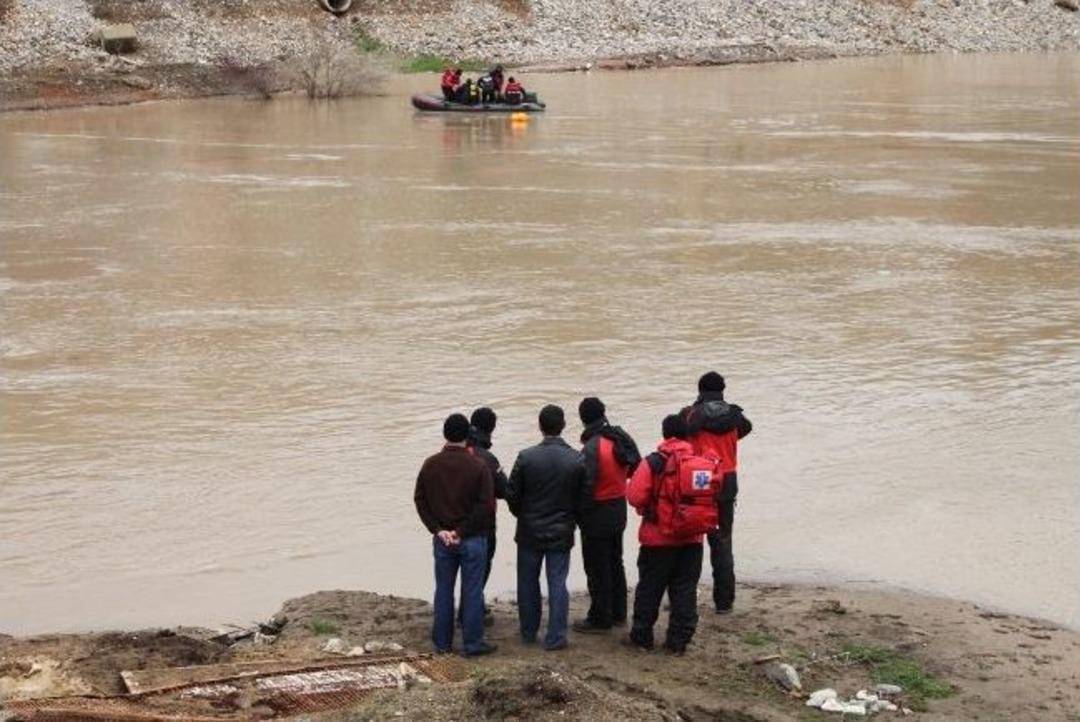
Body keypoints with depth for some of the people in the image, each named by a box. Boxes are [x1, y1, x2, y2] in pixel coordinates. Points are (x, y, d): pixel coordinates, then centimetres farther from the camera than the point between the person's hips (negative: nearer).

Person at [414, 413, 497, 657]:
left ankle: (442, 643, 16)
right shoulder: (478, 467, -11)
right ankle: (472, 643, 8)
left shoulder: (430, 465, -2)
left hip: (442, 539, 3)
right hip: (472, 539, -3)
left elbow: (420, 500, 1)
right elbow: (486, 505, -14)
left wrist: (438, 529, -1)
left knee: (443, 591, 11)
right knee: (472, 591, 4)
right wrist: (463, 531, -9)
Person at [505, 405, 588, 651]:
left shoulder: (526, 457, -13)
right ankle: (555, 637, 5)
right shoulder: (577, 460, -9)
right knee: (557, 584, 5)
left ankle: (528, 632, 24)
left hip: (530, 532, 0)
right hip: (561, 533, 0)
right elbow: (584, 497, -2)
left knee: (528, 583, 15)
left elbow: (512, 494, -7)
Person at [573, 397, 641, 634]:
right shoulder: (622, 439, -1)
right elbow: (636, 469, 11)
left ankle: (600, 619, 9)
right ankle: (617, 613, 30)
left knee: (597, 569, 2)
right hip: (619, 509, 8)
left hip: (597, 514, -8)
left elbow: (585, 485, -25)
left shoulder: (592, 448, -25)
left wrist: (577, 513, -12)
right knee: (615, 563, 20)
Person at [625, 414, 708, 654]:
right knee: (685, 590, 10)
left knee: (649, 589, 10)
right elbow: (711, 498, 3)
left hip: (658, 538, -3)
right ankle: (678, 641, 11)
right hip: (692, 539, 3)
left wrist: (647, 510, 3)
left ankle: (641, 636, 18)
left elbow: (635, 496, -17)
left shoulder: (653, 462, -12)